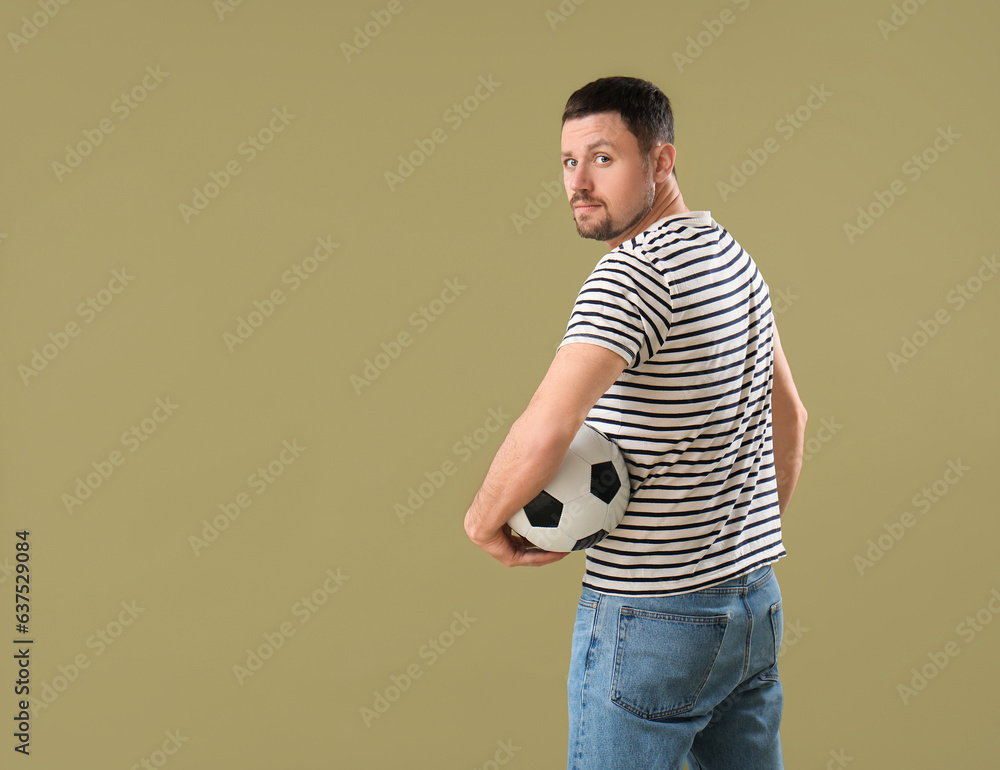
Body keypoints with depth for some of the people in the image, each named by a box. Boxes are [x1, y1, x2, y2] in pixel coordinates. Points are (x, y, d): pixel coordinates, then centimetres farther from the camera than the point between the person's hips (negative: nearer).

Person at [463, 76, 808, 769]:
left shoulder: (634, 271, -20)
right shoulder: (735, 257, 9)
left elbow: (544, 433, -32)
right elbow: (789, 414, 20)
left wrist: (484, 521, -15)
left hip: (652, 615, -9)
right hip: (755, 603, 9)